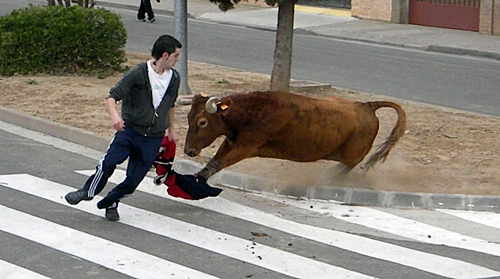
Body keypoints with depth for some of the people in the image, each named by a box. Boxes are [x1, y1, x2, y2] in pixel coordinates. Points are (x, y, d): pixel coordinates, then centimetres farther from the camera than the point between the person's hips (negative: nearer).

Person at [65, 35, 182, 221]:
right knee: (109, 162, -21)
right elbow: (112, 96, -16)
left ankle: (110, 203, 25)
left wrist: (171, 129, 32)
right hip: (130, 129, -4)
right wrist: (114, 116, -35)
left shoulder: (174, 78, 4)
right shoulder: (138, 74, -12)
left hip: (154, 138, 4)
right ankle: (87, 192, 5)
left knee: (134, 178, 0)